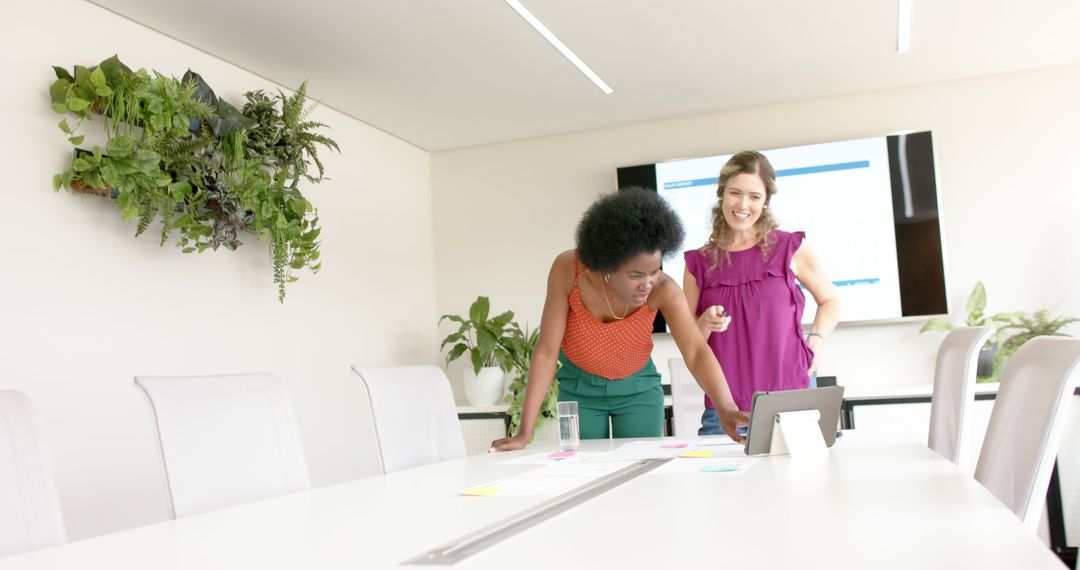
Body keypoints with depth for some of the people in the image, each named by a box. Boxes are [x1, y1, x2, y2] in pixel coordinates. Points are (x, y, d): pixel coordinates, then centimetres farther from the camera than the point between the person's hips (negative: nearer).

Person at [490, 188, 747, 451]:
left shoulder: (663, 289, -27)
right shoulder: (568, 269, -28)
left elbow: (696, 352, -34)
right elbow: (546, 351, -25)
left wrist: (726, 407, -53)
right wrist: (525, 432, -27)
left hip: (638, 390, 0)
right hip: (579, 389, 0)